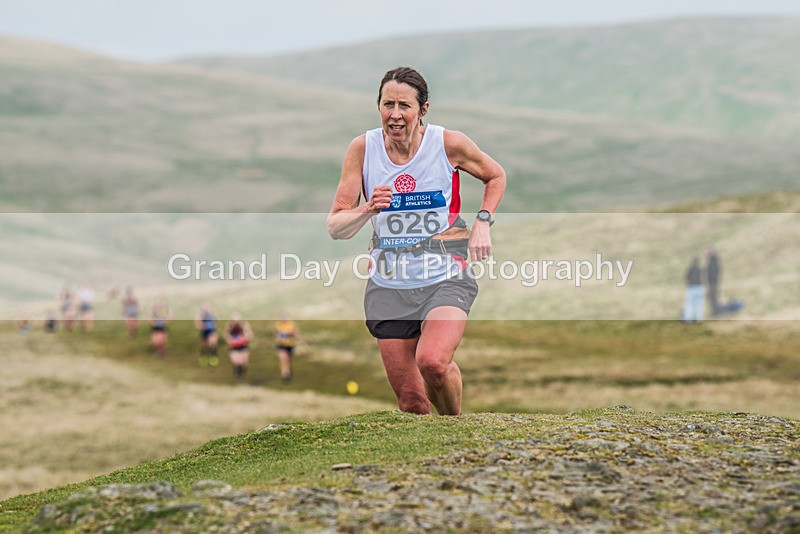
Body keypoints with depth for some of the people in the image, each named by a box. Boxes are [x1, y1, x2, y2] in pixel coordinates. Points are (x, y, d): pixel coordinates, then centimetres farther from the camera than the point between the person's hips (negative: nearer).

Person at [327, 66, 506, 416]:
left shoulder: (449, 144, -7)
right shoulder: (362, 149, -4)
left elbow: (495, 176, 14)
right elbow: (335, 227, -5)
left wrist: (482, 222, -1)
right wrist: (367, 210, -25)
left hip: (444, 279, -2)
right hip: (388, 286, 2)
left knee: (432, 362, -29)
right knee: (411, 403, 2)